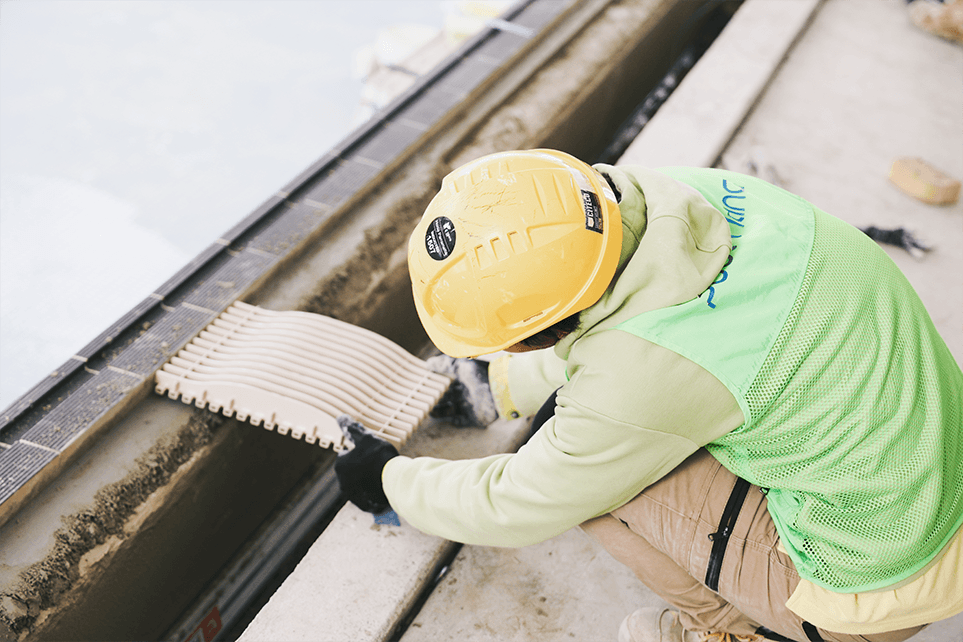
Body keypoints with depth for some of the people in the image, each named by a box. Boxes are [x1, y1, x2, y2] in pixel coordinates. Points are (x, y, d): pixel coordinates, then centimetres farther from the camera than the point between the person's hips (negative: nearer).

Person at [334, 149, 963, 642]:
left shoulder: (636, 379, -33)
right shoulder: (672, 195, -11)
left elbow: (512, 509, -13)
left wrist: (393, 480, 5)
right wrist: (499, 386, 22)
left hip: (882, 583, -7)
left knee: (590, 473, -9)